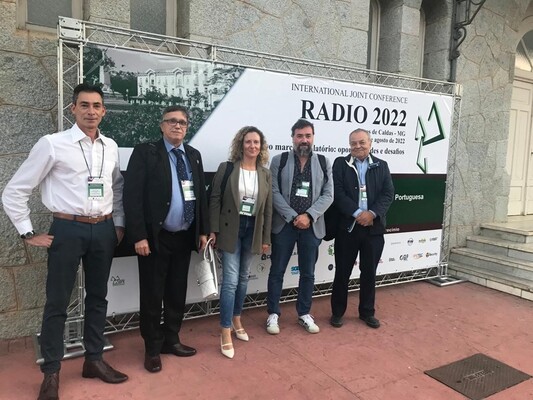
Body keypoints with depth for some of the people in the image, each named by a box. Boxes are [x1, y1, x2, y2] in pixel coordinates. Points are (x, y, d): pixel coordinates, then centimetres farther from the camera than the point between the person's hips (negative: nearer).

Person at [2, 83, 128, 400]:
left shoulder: (111, 147, 5)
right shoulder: (52, 144, -8)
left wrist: (119, 224, 12)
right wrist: (29, 234, -5)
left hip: (104, 230, 4)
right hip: (68, 230, -4)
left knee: (98, 297, 14)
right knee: (57, 302, 5)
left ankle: (94, 360, 32)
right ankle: (51, 373, 23)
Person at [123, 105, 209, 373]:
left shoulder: (194, 155, 11)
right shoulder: (145, 152, -6)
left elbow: (201, 194, 13)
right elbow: (132, 196, -12)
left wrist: (203, 230, 8)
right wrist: (139, 236, -17)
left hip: (184, 237, 5)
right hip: (155, 237, -5)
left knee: (177, 293, 16)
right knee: (152, 295, 7)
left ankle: (171, 340, 34)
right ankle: (152, 348, 25)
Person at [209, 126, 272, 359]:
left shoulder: (265, 173, 5)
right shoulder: (226, 168, -4)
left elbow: (268, 207, 7)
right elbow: (215, 200, -4)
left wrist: (266, 238, 6)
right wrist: (213, 230, -10)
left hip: (253, 229, 4)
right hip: (231, 228, -3)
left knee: (243, 278, 14)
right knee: (231, 280, -6)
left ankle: (236, 320, 33)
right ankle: (226, 332, 5)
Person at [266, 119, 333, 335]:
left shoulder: (324, 163, 6)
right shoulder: (279, 161, 1)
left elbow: (328, 195, 0)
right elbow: (274, 192, -5)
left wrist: (308, 216, -14)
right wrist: (293, 217, -14)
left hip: (312, 226, 2)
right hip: (284, 224, -1)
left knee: (308, 273, 12)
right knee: (277, 271, 7)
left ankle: (304, 314, 28)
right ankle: (273, 314, 21)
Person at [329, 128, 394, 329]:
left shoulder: (381, 166, 9)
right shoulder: (340, 163, 2)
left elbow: (388, 194, 0)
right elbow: (338, 193, -8)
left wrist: (372, 213, -15)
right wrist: (357, 213, -18)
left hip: (374, 227, 2)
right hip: (347, 226, -2)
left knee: (369, 272, 12)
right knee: (342, 272, 6)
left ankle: (367, 312, 28)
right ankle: (337, 312, 22)